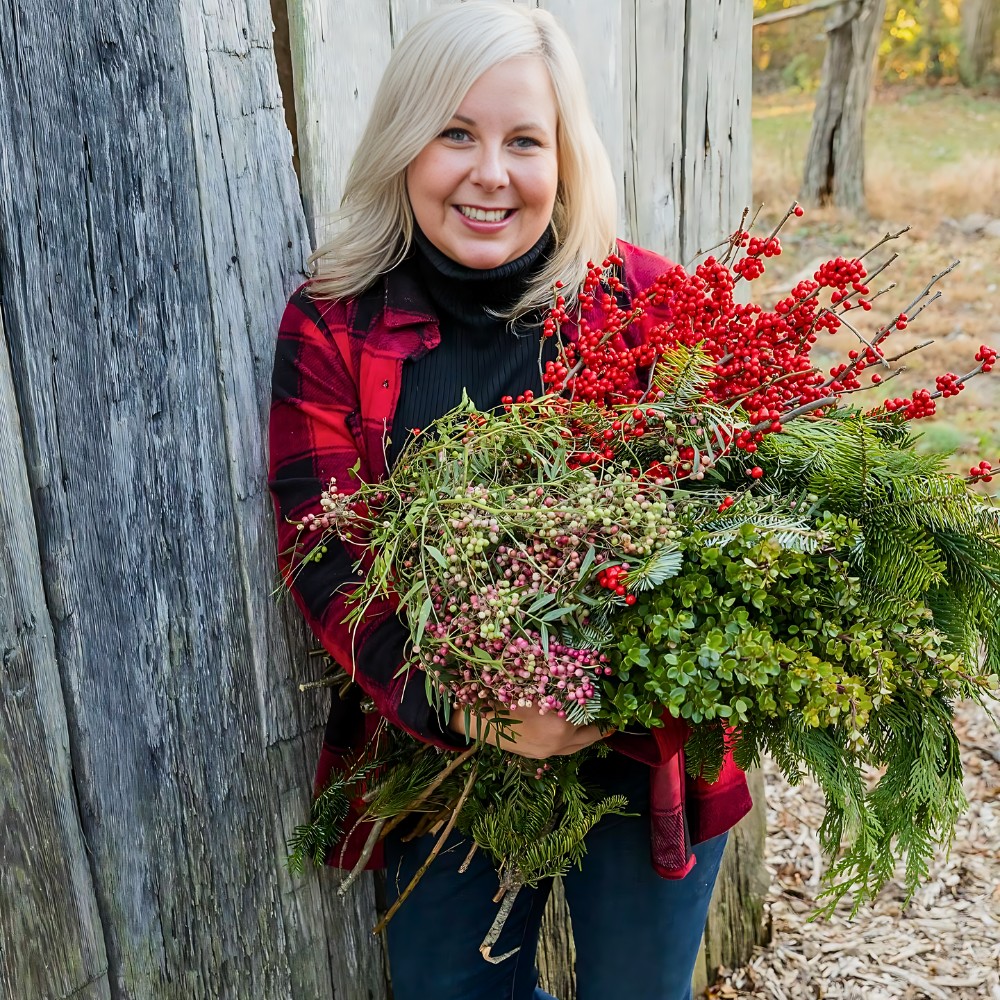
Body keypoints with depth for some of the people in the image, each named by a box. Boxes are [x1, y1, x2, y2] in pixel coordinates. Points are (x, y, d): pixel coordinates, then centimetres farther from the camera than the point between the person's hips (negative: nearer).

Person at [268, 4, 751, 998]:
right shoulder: (330, 326, -6)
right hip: (437, 757, 1)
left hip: (643, 756, 0)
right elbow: (324, 555, -12)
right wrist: (464, 704, -27)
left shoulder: (644, 300, -6)